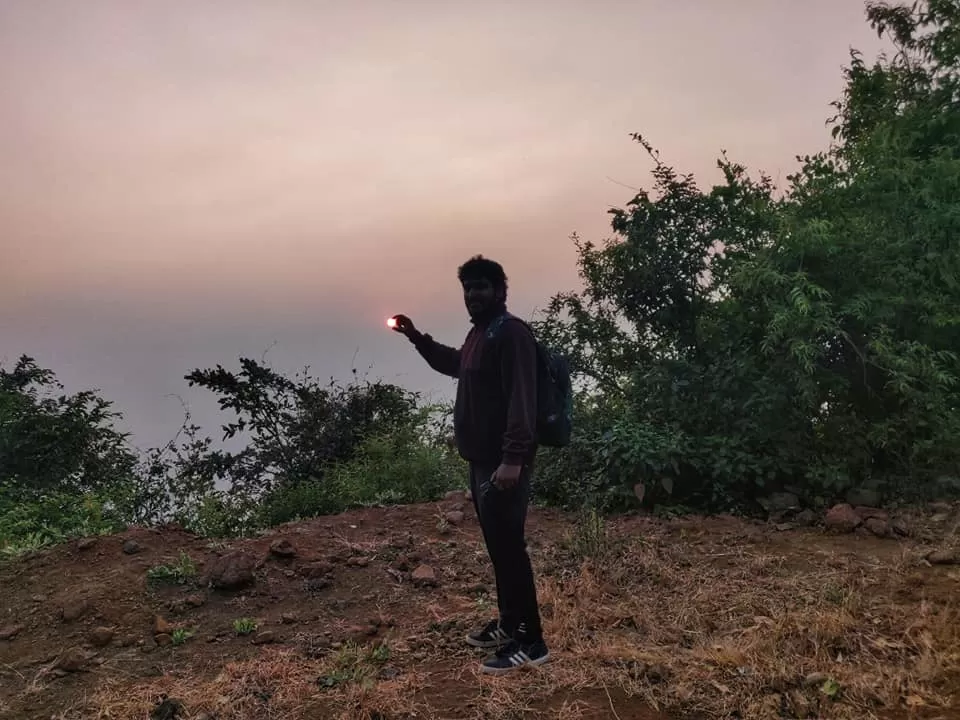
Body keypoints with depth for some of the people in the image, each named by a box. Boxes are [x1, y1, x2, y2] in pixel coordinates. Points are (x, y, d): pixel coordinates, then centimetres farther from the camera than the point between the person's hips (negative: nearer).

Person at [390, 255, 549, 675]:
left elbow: (521, 399, -24)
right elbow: (454, 364, 36)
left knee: (509, 547, -6)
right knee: (497, 546, 16)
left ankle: (531, 642, 4)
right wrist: (416, 337, 26)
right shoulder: (479, 333, 16)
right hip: (481, 459, 10)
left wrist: (513, 458, -30)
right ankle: (509, 625, 29)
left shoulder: (511, 333, -15)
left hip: (503, 462, -10)